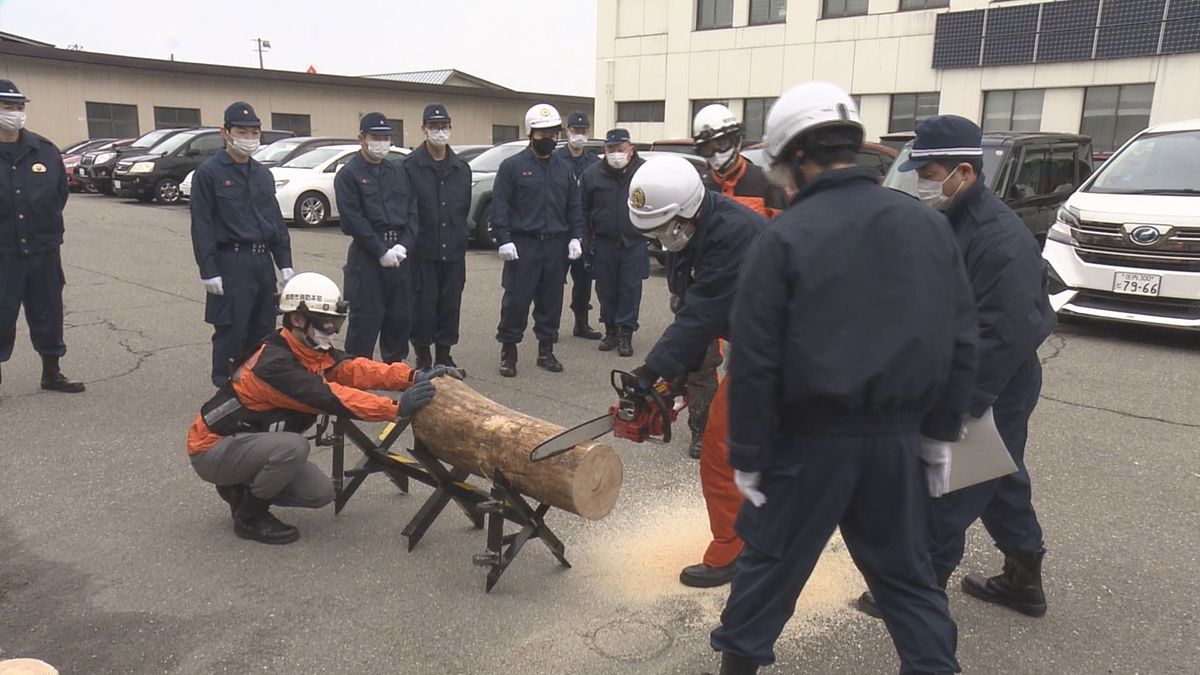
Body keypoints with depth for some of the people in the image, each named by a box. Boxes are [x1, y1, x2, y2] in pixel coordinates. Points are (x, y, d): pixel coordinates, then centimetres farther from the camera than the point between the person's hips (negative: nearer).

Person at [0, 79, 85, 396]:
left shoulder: (44, 150, 5)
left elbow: (61, 190, 15)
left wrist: (47, 226, 7)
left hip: (43, 250, 3)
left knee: (48, 312, 12)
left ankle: (51, 373, 26)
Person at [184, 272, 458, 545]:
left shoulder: (313, 351, -4)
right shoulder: (274, 362, -31)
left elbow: (354, 368, -19)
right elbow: (328, 397, -39)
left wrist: (413, 377, -34)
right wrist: (397, 409, -43)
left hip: (247, 441, 8)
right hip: (212, 448, -8)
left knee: (320, 493, -2)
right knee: (293, 446, -33)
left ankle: (243, 486, 16)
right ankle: (249, 516, -10)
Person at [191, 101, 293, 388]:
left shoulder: (263, 175, 14)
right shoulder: (209, 172, -5)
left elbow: (277, 221, 17)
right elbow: (201, 226, -9)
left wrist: (285, 263, 11)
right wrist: (209, 271, -14)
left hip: (263, 262, 6)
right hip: (231, 264, -6)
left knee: (263, 330, 11)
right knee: (231, 333, -2)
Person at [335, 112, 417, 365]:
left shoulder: (399, 173, 14)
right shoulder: (349, 174, -2)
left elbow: (412, 212, 10)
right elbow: (353, 219, -11)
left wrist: (404, 245, -6)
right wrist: (382, 251, -14)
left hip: (399, 254, 5)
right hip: (366, 255, -5)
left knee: (401, 315, 10)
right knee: (366, 318, -4)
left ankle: (395, 367, 25)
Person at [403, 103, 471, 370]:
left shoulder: (461, 168, 11)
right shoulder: (411, 166, -5)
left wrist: (460, 236, 12)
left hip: (454, 251, 4)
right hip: (423, 251, -4)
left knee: (451, 303, 8)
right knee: (423, 304, 1)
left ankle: (444, 354, 21)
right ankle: (423, 356, 15)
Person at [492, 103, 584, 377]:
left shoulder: (565, 168, 13)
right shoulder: (512, 166, -2)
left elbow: (574, 206, 15)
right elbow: (500, 205, -6)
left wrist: (575, 237, 4)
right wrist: (504, 240, -14)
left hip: (556, 245, 5)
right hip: (523, 243, -4)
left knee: (552, 300, 9)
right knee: (516, 299, -2)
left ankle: (546, 350, 21)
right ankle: (508, 351, 10)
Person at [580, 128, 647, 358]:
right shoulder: (592, 173, 1)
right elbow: (584, 209, 7)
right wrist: (586, 238, 4)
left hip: (634, 243, -2)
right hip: (604, 242, 2)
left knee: (630, 289, 1)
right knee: (606, 289, 8)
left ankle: (625, 334, 9)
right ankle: (611, 331, 22)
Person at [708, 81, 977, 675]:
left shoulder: (785, 236, -13)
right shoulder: (928, 225, 2)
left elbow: (754, 362, -14)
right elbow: (961, 343, 6)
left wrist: (748, 457, -6)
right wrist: (939, 434, 14)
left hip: (811, 439, -4)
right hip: (898, 438, 4)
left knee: (770, 558, 14)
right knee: (906, 571, 19)